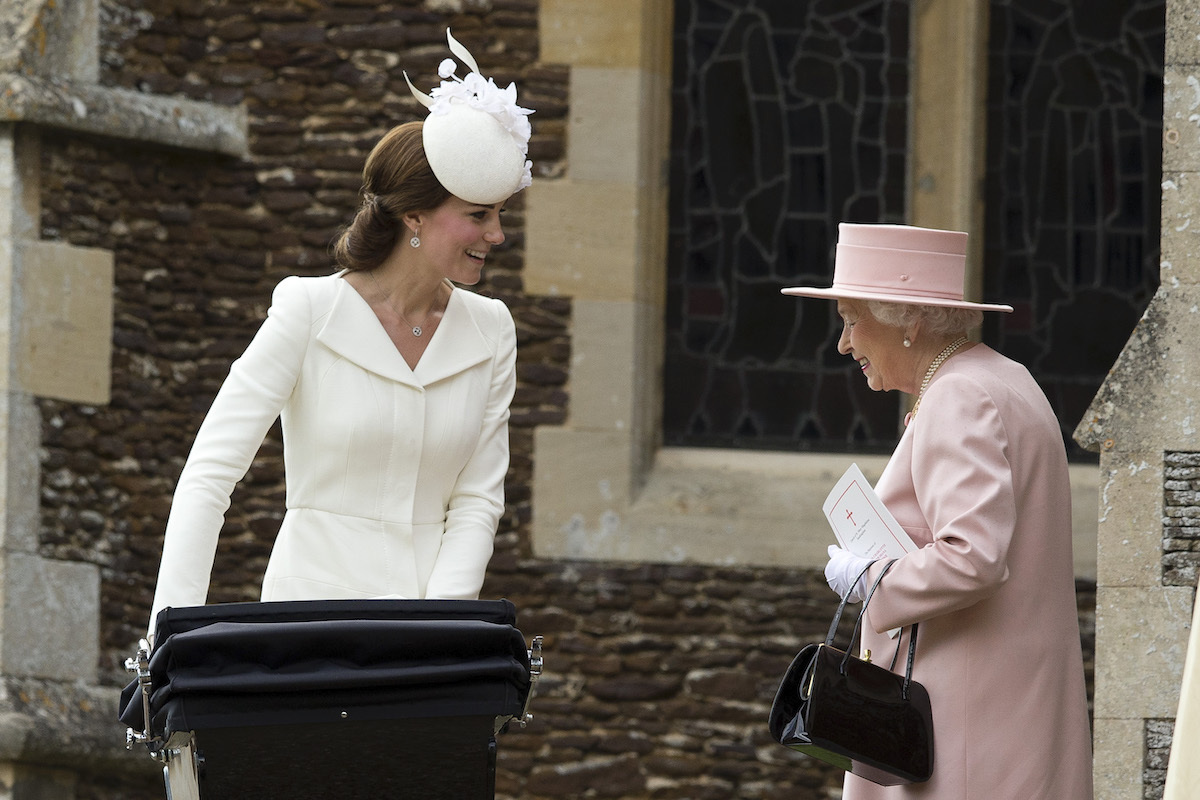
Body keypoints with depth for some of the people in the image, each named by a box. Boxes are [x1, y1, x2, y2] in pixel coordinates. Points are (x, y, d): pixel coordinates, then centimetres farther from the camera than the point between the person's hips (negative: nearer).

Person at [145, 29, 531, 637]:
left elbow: (477, 501, 7)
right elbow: (209, 473, -9)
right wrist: (176, 634, -19)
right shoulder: (309, 312, -5)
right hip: (315, 604, -3)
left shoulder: (488, 331, 8)